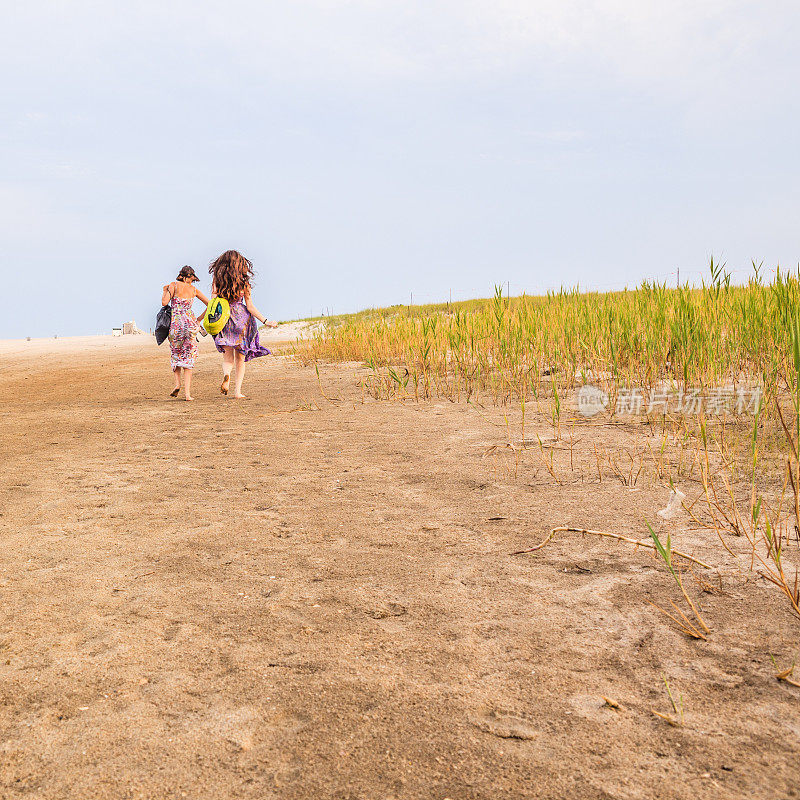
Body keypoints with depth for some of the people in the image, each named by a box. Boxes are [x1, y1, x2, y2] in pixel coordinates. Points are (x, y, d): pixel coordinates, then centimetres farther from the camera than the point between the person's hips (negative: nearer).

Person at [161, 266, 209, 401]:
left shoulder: (174, 285, 2)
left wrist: (165, 291, 12)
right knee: (188, 357, 5)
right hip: (190, 322, 2)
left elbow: (164, 302, -7)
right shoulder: (194, 289, 12)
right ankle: (187, 392, -3)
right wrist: (200, 318, 23)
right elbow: (209, 304, 15)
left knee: (175, 354, 18)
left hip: (176, 323, -2)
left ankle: (177, 383, 0)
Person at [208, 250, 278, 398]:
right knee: (240, 358, 12)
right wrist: (266, 321, 4)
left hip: (223, 320, 0)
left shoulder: (217, 279, -2)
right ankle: (237, 390, 6)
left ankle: (226, 374, -24)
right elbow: (250, 306, -3)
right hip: (242, 319, 0)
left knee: (228, 357, 9)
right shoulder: (243, 281, -2)